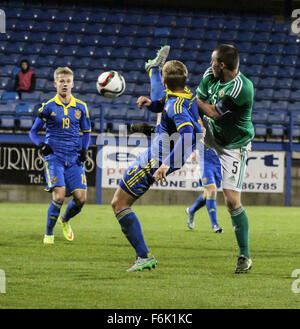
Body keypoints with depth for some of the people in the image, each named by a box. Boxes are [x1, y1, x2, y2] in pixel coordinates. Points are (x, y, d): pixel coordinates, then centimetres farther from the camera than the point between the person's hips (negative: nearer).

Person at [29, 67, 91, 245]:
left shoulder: (81, 107, 8)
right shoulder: (48, 107, 0)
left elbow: (86, 132, 20)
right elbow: (33, 132, 7)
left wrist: (84, 149, 3)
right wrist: (41, 145, -13)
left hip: (74, 159, 3)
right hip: (54, 157, -3)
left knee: (81, 198, -7)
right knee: (59, 195, -19)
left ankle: (65, 220, 26)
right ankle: (49, 233, 2)